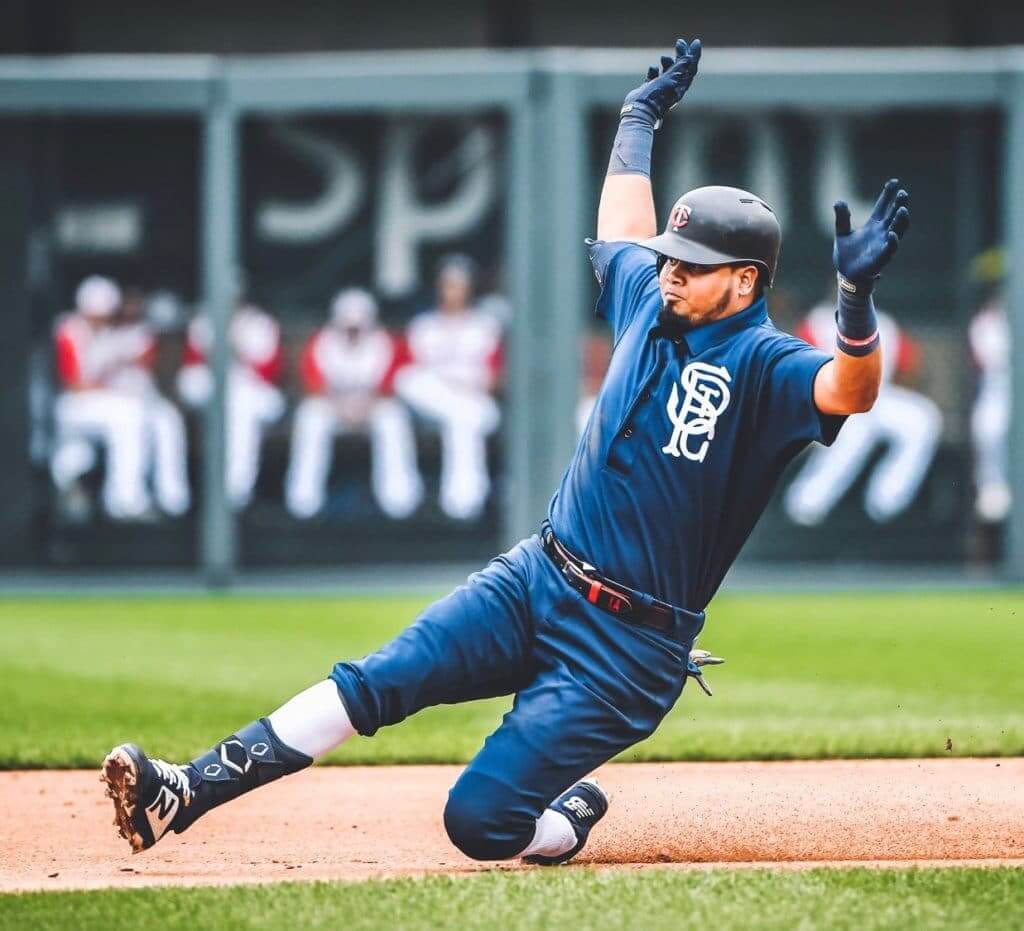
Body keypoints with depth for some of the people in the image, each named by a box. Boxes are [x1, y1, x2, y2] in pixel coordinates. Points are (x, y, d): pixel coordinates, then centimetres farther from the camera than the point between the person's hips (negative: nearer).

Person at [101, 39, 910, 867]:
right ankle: (183, 795, -16)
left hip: (627, 645, -7)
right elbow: (622, 233, 32)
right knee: (377, 681, -13)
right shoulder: (650, 301, 10)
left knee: (478, 821, -15)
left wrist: (857, 295, -51)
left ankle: (569, 817, 18)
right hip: (534, 579, 7)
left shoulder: (764, 362, -12)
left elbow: (850, 391, -34)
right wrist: (642, 116, 41)